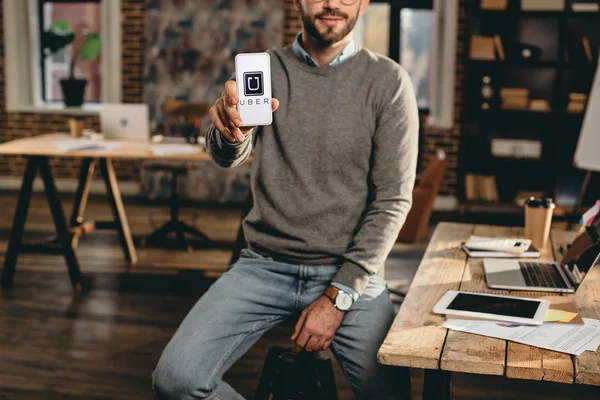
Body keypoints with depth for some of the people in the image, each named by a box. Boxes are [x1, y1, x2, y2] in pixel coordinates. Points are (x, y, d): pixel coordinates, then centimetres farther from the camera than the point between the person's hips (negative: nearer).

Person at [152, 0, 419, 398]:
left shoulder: (388, 81, -2)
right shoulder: (264, 69, 2)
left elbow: (392, 200, -5)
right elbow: (228, 156, -14)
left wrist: (338, 297, -12)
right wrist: (230, 133, -39)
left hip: (349, 271, -1)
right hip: (265, 265, 1)